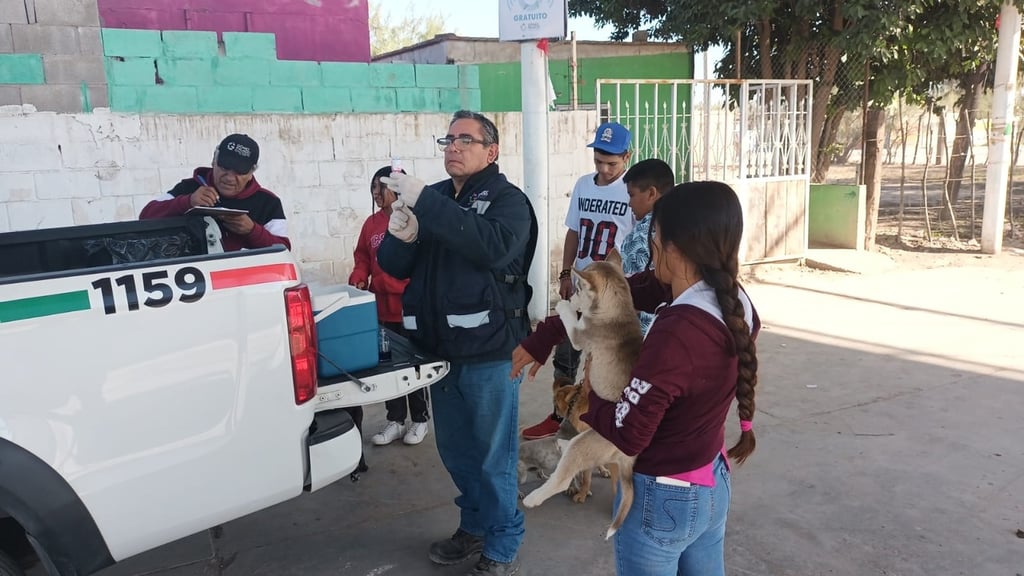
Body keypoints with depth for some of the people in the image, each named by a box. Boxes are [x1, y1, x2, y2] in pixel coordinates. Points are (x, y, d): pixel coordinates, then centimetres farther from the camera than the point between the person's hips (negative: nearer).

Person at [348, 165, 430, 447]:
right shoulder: (371, 224, 6)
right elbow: (362, 258, 12)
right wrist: (358, 280, -5)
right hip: (382, 307, 5)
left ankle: (420, 420, 24)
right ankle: (395, 421, 26)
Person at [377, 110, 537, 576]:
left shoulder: (508, 199, -6)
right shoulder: (433, 198, 10)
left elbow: (495, 246, -28)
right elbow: (395, 266, 9)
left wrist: (427, 204, -30)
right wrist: (400, 238, -14)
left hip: (488, 350, -6)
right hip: (440, 347, 6)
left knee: (493, 456, 5)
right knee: (455, 450, 19)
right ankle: (474, 527, 39)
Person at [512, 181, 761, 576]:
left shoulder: (678, 332, -33)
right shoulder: (729, 299, -8)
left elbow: (626, 434, -27)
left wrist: (590, 399, -7)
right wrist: (544, 336, 0)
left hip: (662, 499, -7)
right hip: (712, 484, 7)